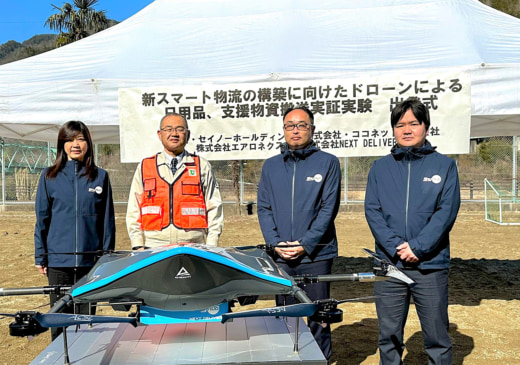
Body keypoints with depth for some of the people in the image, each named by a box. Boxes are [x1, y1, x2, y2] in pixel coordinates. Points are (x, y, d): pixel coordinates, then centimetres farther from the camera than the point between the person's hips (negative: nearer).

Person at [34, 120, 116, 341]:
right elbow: (42, 218, 7)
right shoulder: (50, 176, 5)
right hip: (58, 260, 0)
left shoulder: (100, 177, 5)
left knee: (86, 317, 8)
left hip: (91, 260, 0)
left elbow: (107, 220, 5)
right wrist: (40, 257, 4)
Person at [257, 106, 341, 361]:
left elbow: (329, 208, -6)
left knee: (317, 316, 5)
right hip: (280, 257, 3)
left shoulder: (327, 163, 1)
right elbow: (264, 208, 7)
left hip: (316, 255, -3)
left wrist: (306, 244, -13)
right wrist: (275, 243, -7)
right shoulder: (271, 166, 10)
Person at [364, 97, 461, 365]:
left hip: (431, 265, -1)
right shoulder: (380, 168, 9)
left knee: (437, 337, 6)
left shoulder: (444, 165, 4)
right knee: (389, 335, 11)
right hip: (388, 264, 2)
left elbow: (447, 211, -5)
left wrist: (417, 247, -15)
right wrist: (394, 247, -12)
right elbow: (372, 210, 1)